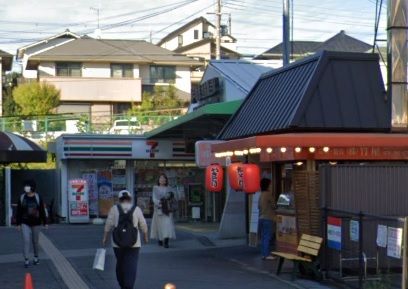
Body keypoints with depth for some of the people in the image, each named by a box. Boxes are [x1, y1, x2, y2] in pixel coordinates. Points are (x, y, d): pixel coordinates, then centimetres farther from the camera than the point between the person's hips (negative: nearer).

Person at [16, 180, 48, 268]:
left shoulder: (38, 197, -5)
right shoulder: (22, 198, -2)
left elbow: (42, 210, -2)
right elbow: (19, 211, 2)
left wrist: (45, 222, -1)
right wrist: (18, 223, 0)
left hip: (36, 223, 0)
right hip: (25, 223, 0)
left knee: (35, 241, 11)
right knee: (26, 241, -8)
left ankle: (36, 257, 30)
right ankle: (26, 260, -6)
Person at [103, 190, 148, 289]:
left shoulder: (114, 209, -2)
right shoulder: (136, 209, -2)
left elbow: (109, 225, -5)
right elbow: (143, 225, 3)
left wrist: (105, 238, 1)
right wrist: (146, 236, 17)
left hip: (118, 242, 2)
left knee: (120, 263, 19)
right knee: (131, 266, -3)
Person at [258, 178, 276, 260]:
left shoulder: (261, 195, 12)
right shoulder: (268, 194, -12)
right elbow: (273, 206, -9)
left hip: (261, 218, 8)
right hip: (268, 218, -8)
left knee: (263, 237, 9)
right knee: (267, 237, -6)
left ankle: (263, 254, 11)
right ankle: (267, 254, -6)